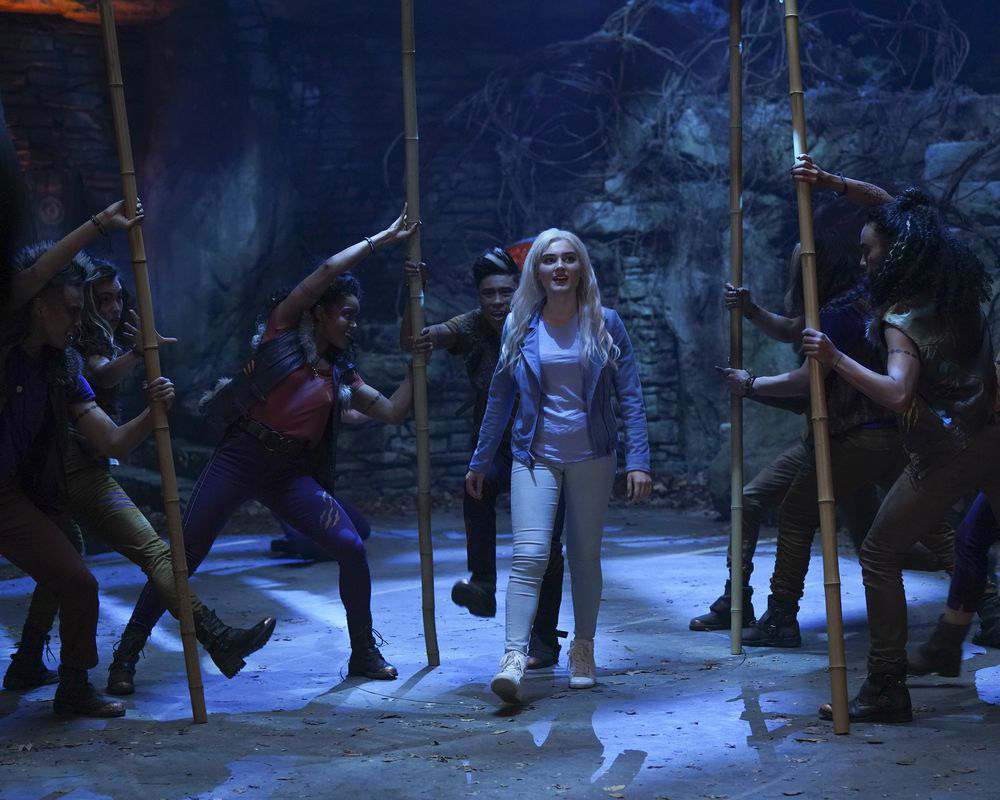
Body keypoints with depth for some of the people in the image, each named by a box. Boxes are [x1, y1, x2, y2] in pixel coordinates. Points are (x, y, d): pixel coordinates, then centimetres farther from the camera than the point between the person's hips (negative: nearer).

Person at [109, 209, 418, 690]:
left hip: (291, 474, 4)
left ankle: (364, 652, 8)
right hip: (240, 459, -4)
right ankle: (128, 650, 3)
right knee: (184, 554, -8)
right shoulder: (284, 330, 4)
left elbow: (393, 412, 13)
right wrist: (381, 240, -2)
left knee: (352, 548, -9)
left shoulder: (342, 376, 16)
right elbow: (327, 271, -6)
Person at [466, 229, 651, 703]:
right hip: (535, 457, 0)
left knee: (585, 557, 9)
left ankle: (583, 651, 23)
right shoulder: (518, 326, 3)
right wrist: (480, 462, 12)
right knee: (529, 556, -14)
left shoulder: (605, 324, 0)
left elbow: (630, 396, -1)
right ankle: (514, 657, -21)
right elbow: (500, 398, 10)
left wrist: (637, 461, -9)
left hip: (591, 458, 0)